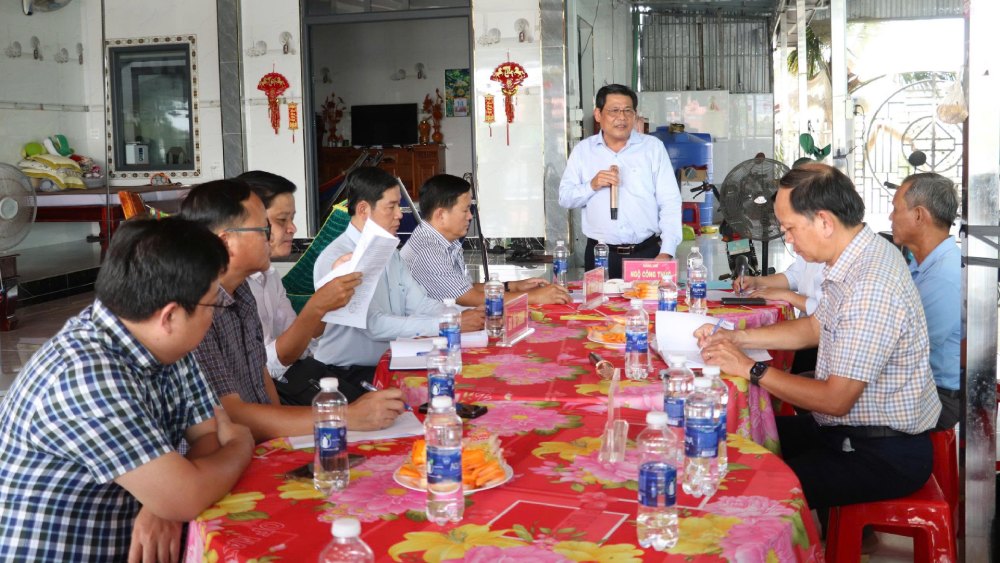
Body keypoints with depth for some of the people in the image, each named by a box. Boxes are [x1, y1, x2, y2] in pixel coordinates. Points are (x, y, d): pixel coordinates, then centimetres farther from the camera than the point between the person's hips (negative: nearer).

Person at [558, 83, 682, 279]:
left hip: (647, 253, 0)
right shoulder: (583, 150, 8)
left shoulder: (653, 147, 4)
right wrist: (592, 185, -12)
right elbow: (565, 198, 7)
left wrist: (666, 252, -10)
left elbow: (670, 203, -1)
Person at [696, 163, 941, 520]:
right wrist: (737, 338, 7)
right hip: (846, 429, 10)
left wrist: (750, 369, -16)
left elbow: (836, 400, -26)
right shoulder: (860, 256, 3)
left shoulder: (871, 290, -29)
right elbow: (815, 328, 18)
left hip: (883, 455, -10)